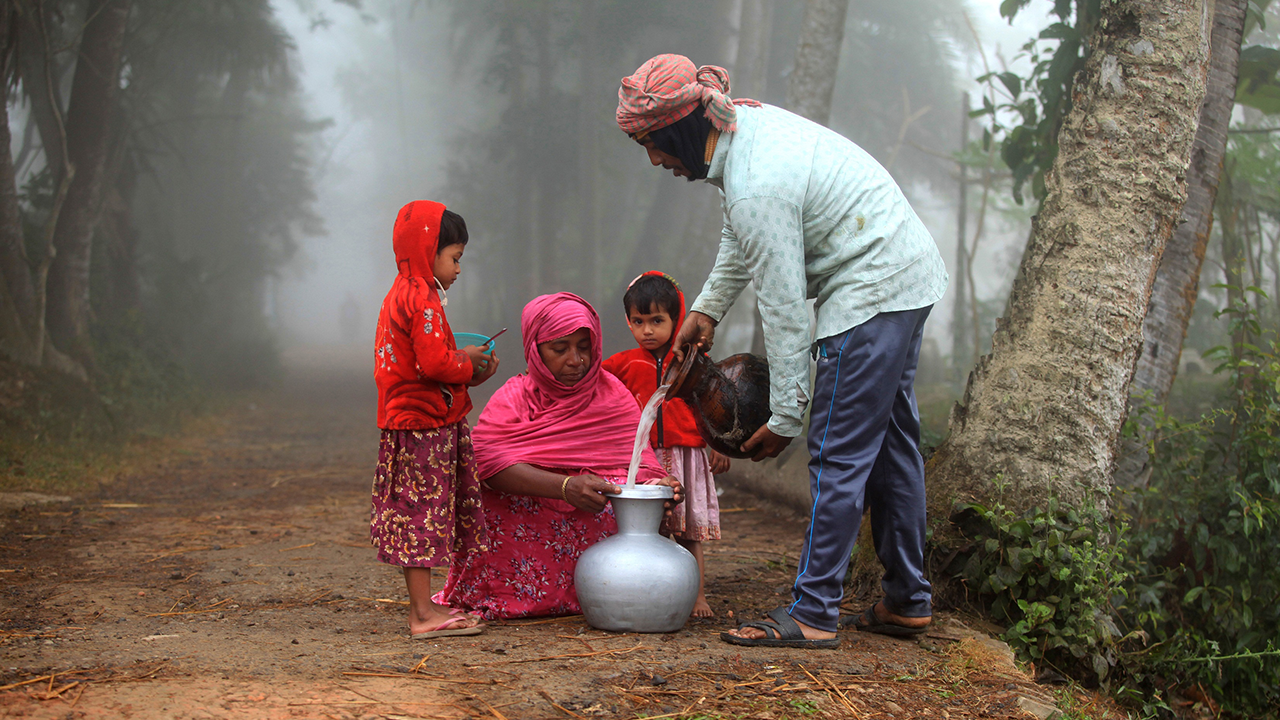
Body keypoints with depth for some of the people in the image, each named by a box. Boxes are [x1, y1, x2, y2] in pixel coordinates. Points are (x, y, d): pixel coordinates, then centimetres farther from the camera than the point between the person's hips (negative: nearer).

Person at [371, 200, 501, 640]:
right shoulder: (421, 300, -16)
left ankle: (422, 608, 18)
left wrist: (469, 369, 9)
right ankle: (424, 613, -3)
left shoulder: (401, 295, 17)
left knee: (419, 516, 12)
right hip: (425, 422, -10)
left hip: (409, 420, 10)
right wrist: (468, 363, -6)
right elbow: (434, 363, -23)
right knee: (424, 510, -6)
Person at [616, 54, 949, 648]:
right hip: (909, 275, 10)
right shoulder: (746, 120, 3)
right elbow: (741, 235, 21)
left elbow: (784, 310, -22)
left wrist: (784, 419, -14)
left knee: (838, 453, -7)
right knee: (891, 443, 15)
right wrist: (707, 307, 22)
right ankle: (908, 601, 24)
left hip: (870, 296, -10)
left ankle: (813, 613, -2)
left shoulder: (758, 187, -27)